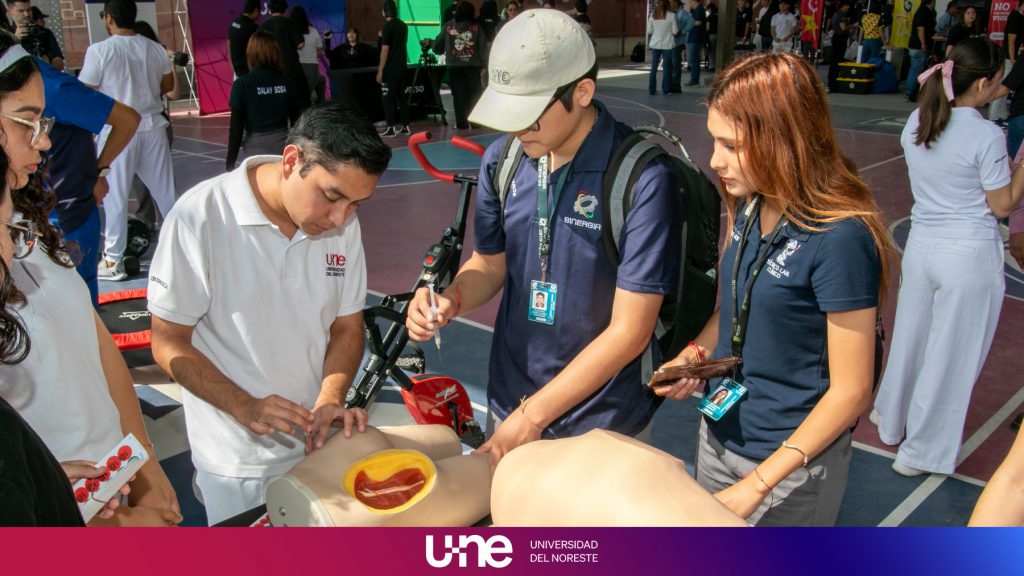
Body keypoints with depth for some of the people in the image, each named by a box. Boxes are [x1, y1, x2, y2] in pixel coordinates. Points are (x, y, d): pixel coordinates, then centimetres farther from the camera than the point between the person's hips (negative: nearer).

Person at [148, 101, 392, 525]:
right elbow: (168, 343, -11)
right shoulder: (201, 218, -18)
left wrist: (330, 400, -14)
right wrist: (245, 407, -23)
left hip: (318, 444, 4)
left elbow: (347, 327, 3)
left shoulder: (342, 222, -4)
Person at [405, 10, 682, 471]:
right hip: (508, 405, 5)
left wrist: (532, 415, -17)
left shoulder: (643, 179, -21)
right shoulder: (501, 159, -5)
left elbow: (629, 331, -20)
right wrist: (451, 300, -13)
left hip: (603, 427, -4)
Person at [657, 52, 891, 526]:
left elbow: (850, 392, -20)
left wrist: (756, 485, -19)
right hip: (718, 432, 7)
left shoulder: (839, 238, -25)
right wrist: (697, 353, -7)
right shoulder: (749, 208, -4)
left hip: (791, 465, -6)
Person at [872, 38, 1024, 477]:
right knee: (951, 356, 9)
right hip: (970, 256, -6)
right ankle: (921, 452, 22)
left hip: (921, 246, 6)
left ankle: (891, 421, 43)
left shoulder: (916, 123, 0)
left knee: (911, 338, 23)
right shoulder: (986, 135, -17)